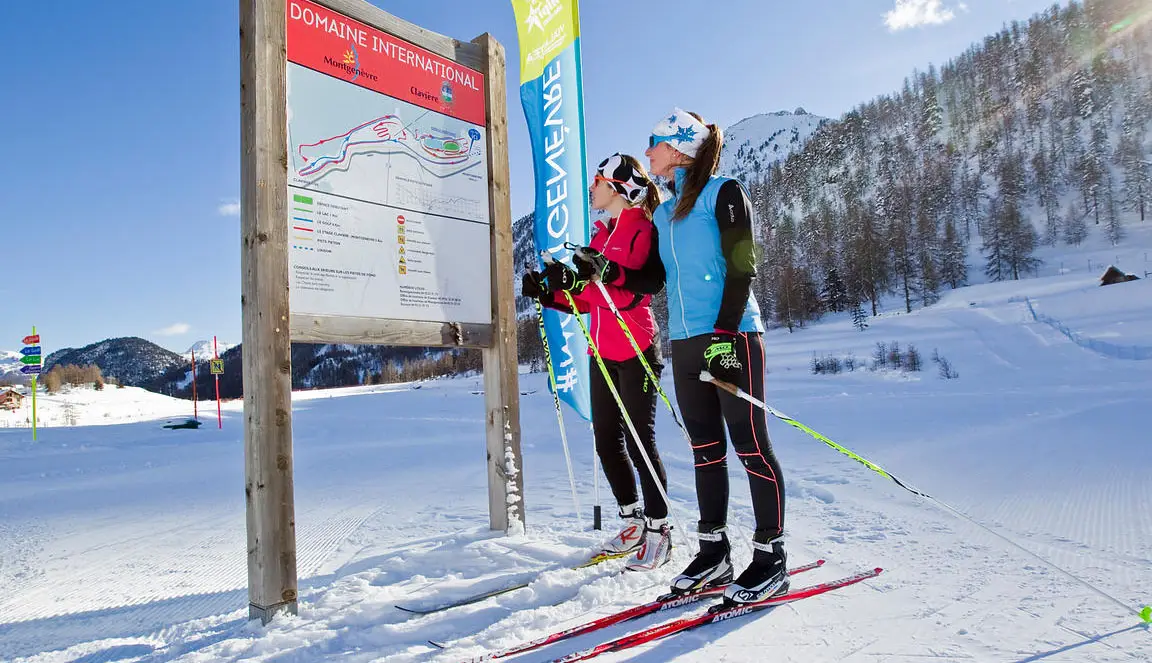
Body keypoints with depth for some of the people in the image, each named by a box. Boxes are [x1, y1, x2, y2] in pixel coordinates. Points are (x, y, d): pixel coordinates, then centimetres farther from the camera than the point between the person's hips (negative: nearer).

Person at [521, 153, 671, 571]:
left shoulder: (643, 230, -6)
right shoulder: (600, 234, 18)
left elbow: (635, 292, -20)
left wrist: (607, 273, -36)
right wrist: (548, 292, 6)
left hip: (636, 351, -8)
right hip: (602, 352, 8)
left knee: (639, 443, -4)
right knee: (606, 441, 10)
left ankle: (658, 530, 9)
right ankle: (633, 521, 25)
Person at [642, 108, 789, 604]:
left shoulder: (723, 193, -2)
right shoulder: (664, 212, 19)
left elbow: (742, 269, -10)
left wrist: (724, 335, -18)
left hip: (732, 338, -7)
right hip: (685, 344, 7)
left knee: (750, 447, -2)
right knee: (705, 450, 11)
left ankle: (771, 557, 9)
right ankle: (713, 551, 21)